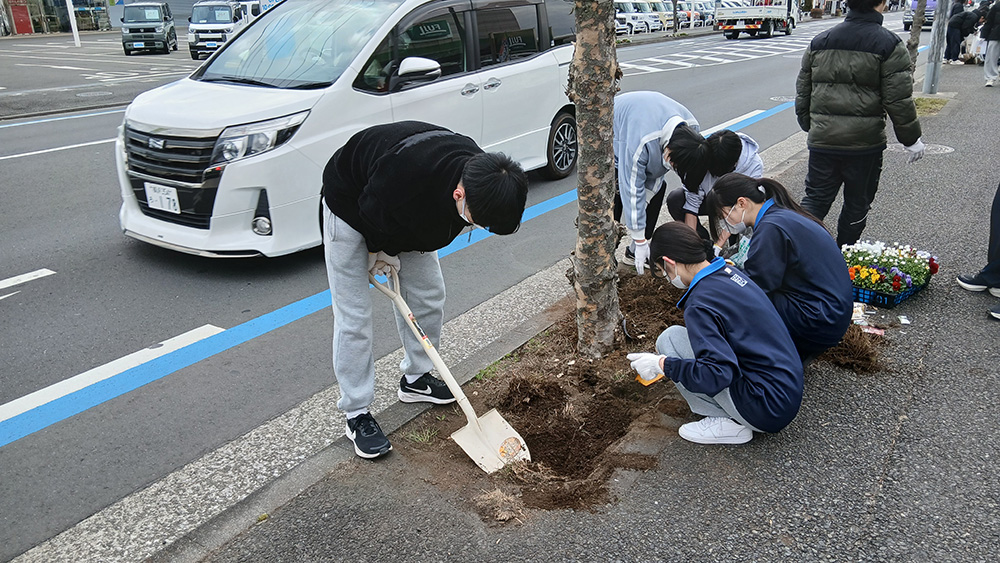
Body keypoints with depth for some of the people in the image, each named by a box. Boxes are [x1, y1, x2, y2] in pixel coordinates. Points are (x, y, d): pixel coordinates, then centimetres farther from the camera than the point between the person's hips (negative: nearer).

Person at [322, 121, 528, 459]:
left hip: (407, 217, 6)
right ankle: (356, 415, 6)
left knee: (429, 297, 7)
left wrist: (391, 250, -7)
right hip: (351, 206, -6)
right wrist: (378, 248, -6)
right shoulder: (410, 174, -45)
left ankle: (415, 380, 28)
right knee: (353, 316, -6)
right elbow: (372, 210, -23)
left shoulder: (480, 174, -24)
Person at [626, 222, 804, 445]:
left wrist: (662, 364, -17)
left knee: (670, 338, -8)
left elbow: (718, 375, -29)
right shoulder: (730, 272, 8)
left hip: (767, 410, -9)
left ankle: (727, 423, -3)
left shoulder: (700, 304, -21)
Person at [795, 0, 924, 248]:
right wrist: (912, 139, 2)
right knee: (858, 203, 13)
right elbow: (899, 100, -9)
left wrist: (808, 125, 26)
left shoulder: (819, 42, 7)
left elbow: (802, 92, 13)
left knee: (815, 199, 10)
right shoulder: (889, 45, -7)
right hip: (865, 142, -3)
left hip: (822, 140, 3)